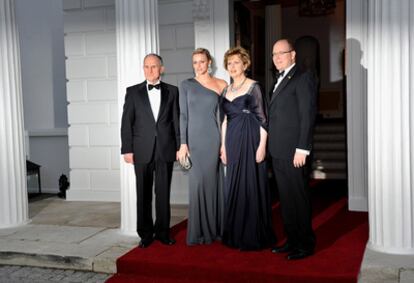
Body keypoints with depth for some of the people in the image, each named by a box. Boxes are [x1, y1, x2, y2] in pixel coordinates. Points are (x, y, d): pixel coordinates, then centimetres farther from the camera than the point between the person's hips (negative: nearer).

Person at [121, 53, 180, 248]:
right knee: (143, 194, 6)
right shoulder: (133, 92, 5)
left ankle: (162, 232, 18)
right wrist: (127, 149, -4)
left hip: (165, 150, 1)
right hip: (142, 151, 0)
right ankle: (145, 234, 17)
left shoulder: (172, 91, 7)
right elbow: (126, 122, 2)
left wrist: (180, 146, 1)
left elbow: (177, 121, 6)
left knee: (163, 193, 7)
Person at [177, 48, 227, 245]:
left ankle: (213, 229, 16)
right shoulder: (186, 85, 6)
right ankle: (198, 232, 10)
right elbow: (183, 115, 3)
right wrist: (183, 143, -4)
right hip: (194, 139, 0)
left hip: (214, 139, 0)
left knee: (212, 182, 3)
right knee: (197, 183, -1)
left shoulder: (221, 85, 6)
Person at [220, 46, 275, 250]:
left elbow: (263, 119, -8)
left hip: (250, 140, -6)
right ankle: (237, 235, 21)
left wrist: (262, 145, -15)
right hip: (232, 142, 6)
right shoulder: (227, 90, 13)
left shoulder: (253, 87, -5)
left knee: (251, 186, -1)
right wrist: (223, 146, 11)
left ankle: (254, 237, 10)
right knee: (234, 186, 10)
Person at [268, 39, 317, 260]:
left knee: (298, 198, 0)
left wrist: (302, 149, -18)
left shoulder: (303, 78, -7)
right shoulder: (281, 80, 19)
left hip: (293, 151, -8)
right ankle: (292, 241, 24)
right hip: (278, 151, 8)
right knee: (285, 198, 13)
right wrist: (271, 146, 10)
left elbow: (308, 115, -13)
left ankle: (305, 244, 12)